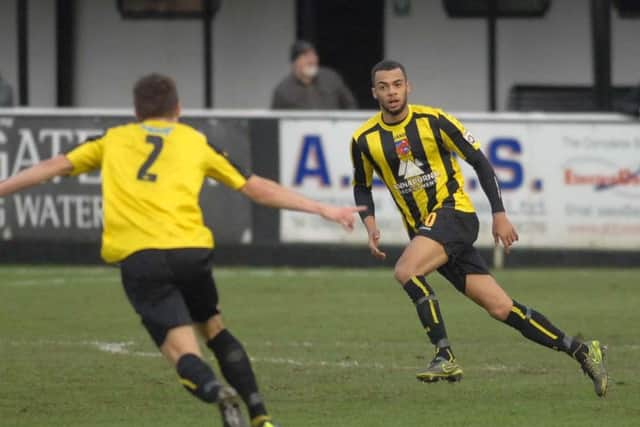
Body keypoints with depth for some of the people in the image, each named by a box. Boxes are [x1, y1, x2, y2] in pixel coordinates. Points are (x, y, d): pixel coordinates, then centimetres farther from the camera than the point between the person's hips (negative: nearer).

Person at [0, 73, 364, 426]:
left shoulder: (113, 140, 22)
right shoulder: (197, 142, 21)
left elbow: (54, 167, 20)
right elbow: (257, 189, 22)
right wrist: (323, 210, 28)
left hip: (138, 256, -1)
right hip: (191, 250, 1)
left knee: (184, 353, -5)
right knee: (214, 329, 25)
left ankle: (219, 393, -37)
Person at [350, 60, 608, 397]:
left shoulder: (433, 120, -8)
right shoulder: (364, 140, 2)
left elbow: (478, 160, -3)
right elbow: (361, 187, 17)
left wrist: (499, 214, -6)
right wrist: (370, 225, -2)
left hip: (454, 212, -4)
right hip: (422, 228, 4)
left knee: (405, 271, -30)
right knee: (500, 307, -1)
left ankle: (445, 356, -21)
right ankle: (580, 350, 6)